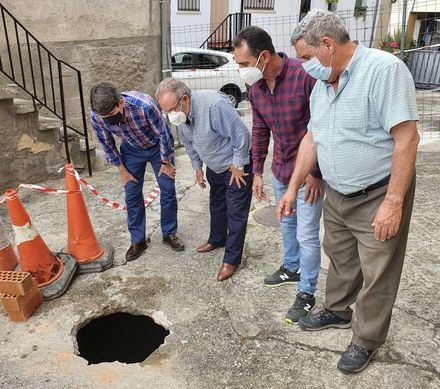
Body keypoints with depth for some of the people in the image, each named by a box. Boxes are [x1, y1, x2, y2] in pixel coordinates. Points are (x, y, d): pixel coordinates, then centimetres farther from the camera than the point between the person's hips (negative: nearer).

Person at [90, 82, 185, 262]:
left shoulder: (144, 105, -39)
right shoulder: (96, 116, -28)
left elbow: (162, 133, -22)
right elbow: (107, 144, -9)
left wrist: (165, 163, -12)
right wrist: (122, 170, -2)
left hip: (158, 146, -2)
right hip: (132, 150, 2)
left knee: (168, 190, 2)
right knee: (132, 195, 2)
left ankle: (169, 234, 21)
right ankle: (138, 240, 17)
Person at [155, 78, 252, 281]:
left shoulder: (214, 105, -36)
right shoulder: (180, 113, -10)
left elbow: (241, 136, -30)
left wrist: (237, 166, -21)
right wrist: (197, 168, 12)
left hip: (236, 164, -8)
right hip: (214, 166, 8)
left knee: (236, 212, -2)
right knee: (216, 204, 23)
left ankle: (231, 259, 9)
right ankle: (217, 240, 44)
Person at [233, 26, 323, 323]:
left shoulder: (305, 76, -25)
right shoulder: (256, 88, -2)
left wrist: (316, 173, -17)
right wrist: (258, 171, 9)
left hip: (309, 173, -7)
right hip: (280, 170, 7)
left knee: (306, 235, 3)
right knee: (287, 224, 23)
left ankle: (307, 293, 22)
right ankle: (291, 269, 46)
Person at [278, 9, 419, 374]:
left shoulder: (384, 69, -19)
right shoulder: (321, 85, 5)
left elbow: (406, 137, -23)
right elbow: (311, 139, 10)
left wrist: (393, 202, -24)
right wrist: (293, 189, 9)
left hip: (378, 196, -7)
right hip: (337, 194, 7)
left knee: (376, 274, 8)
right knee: (340, 258, 23)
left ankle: (366, 340, 28)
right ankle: (337, 311, 45)